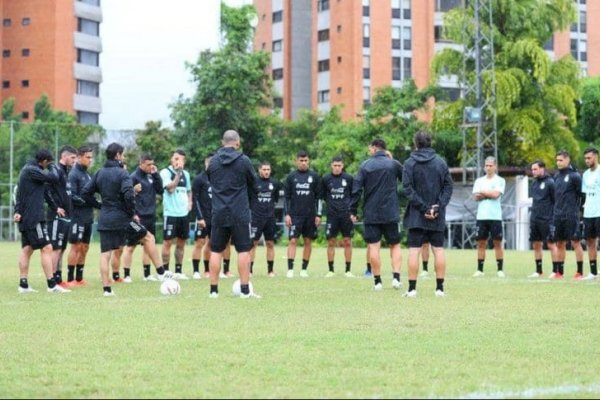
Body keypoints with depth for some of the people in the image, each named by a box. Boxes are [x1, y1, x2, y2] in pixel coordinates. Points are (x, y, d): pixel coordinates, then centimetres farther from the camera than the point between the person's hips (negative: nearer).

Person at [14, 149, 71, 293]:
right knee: (46, 248, -8)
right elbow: (53, 178, -20)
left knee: (27, 249, 10)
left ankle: (23, 284, 10)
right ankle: (52, 285, -9)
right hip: (34, 218, -10)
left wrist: (18, 210, 3)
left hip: (25, 217, 10)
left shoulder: (27, 169, 17)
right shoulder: (32, 170, -15)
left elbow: (19, 192, 14)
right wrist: (52, 168, 1)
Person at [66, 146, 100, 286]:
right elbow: (72, 197, -17)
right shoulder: (74, 174, -10)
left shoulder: (87, 174, 16)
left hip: (88, 217, 8)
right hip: (78, 216, -8)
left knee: (84, 247, 10)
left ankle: (79, 278, 17)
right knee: (76, 246, -5)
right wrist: (88, 201, -19)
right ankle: (70, 279, -1)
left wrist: (97, 203, 5)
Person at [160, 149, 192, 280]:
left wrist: (189, 201, 9)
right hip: (171, 212, -6)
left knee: (181, 242, 9)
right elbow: (170, 188, -20)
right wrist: (178, 173, -22)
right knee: (167, 241, -4)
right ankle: (165, 271, 1)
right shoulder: (165, 172, -5)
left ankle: (179, 271, 16)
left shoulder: (186, 174, 13)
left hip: (183, 213, 6)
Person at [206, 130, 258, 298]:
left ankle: (213, 290, 7)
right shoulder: (243, 161, -6)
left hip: (219, 213, 3)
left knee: (216, 251, 8)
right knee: (244, 251, 3)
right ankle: (245, 290, 0)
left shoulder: (213, 161, 2)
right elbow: (252, 183, 6)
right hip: (240, 213, -3)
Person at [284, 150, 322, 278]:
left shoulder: (314, 177, 5)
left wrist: (318, 215, 0)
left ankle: (304, 269, 11)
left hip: (310, 215, 1)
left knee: (308, 242, 4)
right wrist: (287, 214, -2)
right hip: (295, 215, -1)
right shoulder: (291, 177, 5)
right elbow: (287, 197, 6)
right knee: (293, 240, -8)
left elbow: (318, 197, 6)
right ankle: (290, 269, -8)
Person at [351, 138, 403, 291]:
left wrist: (353, 211, 3)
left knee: (373, 247, 1)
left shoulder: (365, 165, 1)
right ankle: (396, 277, -4)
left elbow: (356, 189, -2)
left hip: (371, 214, -1)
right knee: (395, 245, 11)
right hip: (391, 214, 1)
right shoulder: (394, 164, 2)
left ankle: (377, 281, -1)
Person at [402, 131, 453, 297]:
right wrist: (438, 206, -5)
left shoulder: (410, 163, -3)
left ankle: (412, 288, -4)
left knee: (414, 250, -1)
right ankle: (440, 287, 7)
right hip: (438, 217, 2)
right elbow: (448, 187, 0)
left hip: (416, 215, -2)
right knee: (438, 250, 7)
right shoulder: (441, 163, 5)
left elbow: (407, 189, -10)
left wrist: (423, 207, -10)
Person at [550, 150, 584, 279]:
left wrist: (576, 207, -6)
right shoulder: (556, 176, 13)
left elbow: (581, 193, -7)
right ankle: (559, 272, 15)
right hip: (557, 215, 7)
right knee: (559, 244, 10)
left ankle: (580, 272, -2)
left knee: (576, 242, -4)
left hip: (571, 215, -7)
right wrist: (556, 209, 13)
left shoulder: (574, 175, -7)